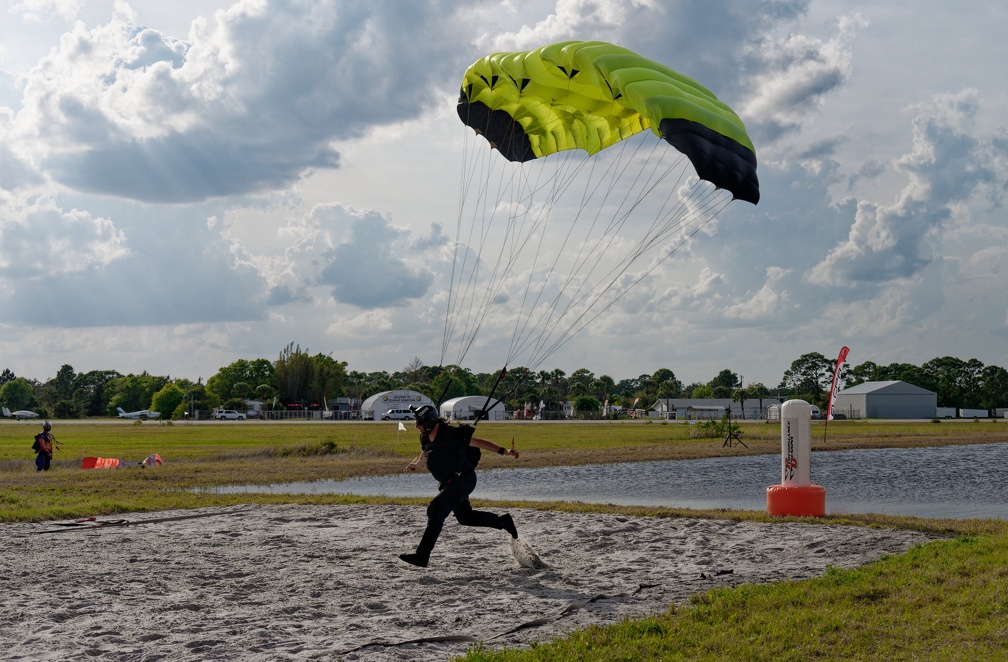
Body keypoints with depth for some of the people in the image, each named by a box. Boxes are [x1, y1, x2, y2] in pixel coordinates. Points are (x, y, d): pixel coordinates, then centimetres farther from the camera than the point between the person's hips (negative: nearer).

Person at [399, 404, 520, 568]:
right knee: (465, 517, 20)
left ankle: (422, 556, -21)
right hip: (449, 483, 9)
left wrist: (504, 451, -23)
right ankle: (503, 521, 37)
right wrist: (416, 463, 44)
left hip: (463, 479, -9)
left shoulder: (450, 434, -22)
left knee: (435, 510, -21)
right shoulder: (426, 438, 1)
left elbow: (478, 442, -18)